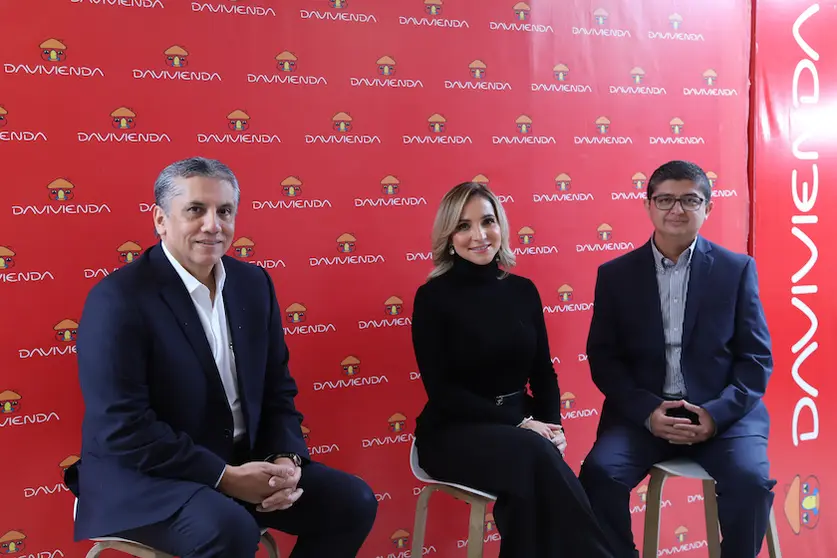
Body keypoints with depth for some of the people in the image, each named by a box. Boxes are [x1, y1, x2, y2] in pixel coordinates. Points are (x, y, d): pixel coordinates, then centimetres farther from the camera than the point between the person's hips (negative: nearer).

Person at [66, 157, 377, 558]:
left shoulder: (253, 283, 4)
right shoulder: (118, 298, -15)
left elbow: (278, 390, 9)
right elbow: (122, 428, -21)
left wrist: (286, 459, -10)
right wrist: (225, 477, -22)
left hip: (244, 464, 7)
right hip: (143, 476, -6)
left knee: (353, 502, -3)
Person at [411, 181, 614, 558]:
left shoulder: (522, 290, 7)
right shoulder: (433, 296, -7)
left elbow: (543, 372, 11)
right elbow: (441, 390, -11)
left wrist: (552, 424, -9)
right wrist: (519, 424, -17)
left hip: (521, 424, 4)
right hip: (455, 431, -3)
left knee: (531, 483, -31)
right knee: (534, 454, -32)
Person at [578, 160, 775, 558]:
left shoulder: (737, 269, 5)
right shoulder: (615, 274, 6)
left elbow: (757, 357, 2)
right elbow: (603, 358, 3)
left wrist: (717, 413, -14)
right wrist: (647, 411, -14)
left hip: (723, 413, 0)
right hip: (643, 413, 1)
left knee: (750, 481, -26)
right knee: (599, 474, -25)